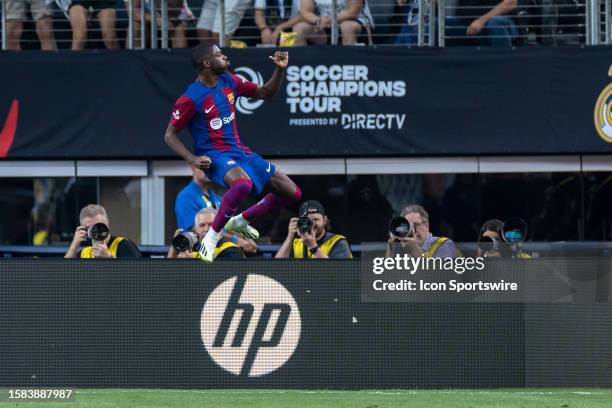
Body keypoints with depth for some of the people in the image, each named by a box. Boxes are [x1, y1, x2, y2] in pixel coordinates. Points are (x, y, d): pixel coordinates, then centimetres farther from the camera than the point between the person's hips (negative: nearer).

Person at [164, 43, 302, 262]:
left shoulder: (228, 81, 5)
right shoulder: (190, 99, -14)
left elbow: (266, 93, 16)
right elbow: (170, 135, -7)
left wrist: (280, 69, -2)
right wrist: (192, 159, -22)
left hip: (240, 151, 7)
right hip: (214, 155, -7)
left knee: (292, 193, 3)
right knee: (243, 184, -42)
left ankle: (241, 220, 22)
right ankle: (211, 236, -26)